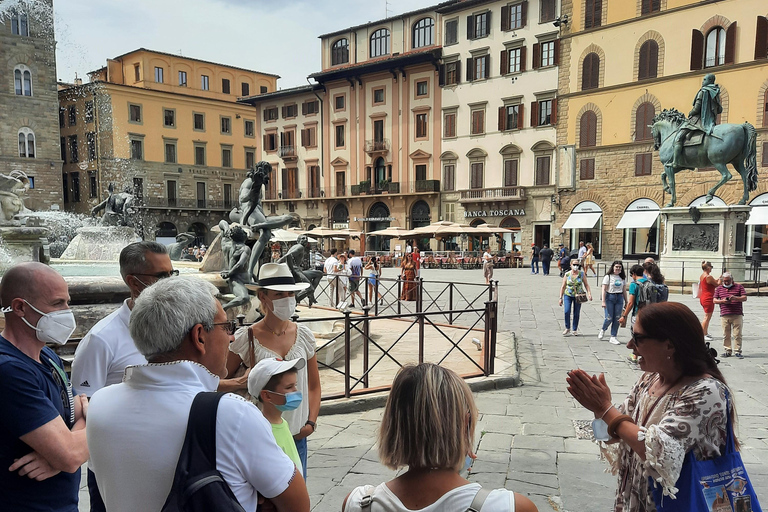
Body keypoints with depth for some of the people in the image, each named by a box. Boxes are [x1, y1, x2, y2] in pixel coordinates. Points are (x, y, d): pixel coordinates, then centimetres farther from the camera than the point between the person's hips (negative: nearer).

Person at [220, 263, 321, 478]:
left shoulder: (304, 335, 2)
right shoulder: (246, 338, -8)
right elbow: (215, 381, -1)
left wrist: (311, 422, 1)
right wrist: (243, 383, -17)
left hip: (296, 434, 3)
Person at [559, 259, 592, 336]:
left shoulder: (581, 274, -2)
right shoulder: (567, 274, -2)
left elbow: (586, 285, 2)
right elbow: (563, 287, 3)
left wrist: (589, 293, -13)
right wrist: (561, 298, 0)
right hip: (568, 295, 0)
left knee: (576, 314, 4)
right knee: (567, 312, -12)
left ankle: (575, 330, 19)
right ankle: (567, 329, 4)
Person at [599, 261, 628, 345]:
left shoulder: (623, 278, 12)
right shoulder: (608, 277, -2)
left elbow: (624, 290, 16)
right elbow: (604, 289, -6)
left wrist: (626, 302, 13)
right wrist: (603, 301, -12)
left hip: (619, 298, 4)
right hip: (610, 298, -4)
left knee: (617, 319, 0)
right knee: (609, 318, -7)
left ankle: (613, 337, 8)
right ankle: (603, 330, 23)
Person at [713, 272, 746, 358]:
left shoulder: (739, 287, 9)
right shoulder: (719, 288, 15)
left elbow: (744, 298, 2)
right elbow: (714, 300, 11)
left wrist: (735, 298, -17)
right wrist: (722, 301, -9)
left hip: (737, 315, -2)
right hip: (724, 315, 2)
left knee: (737, 334, -3)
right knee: (726, 335, 3)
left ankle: (737, 351, 3)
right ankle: (728, 351, 9)